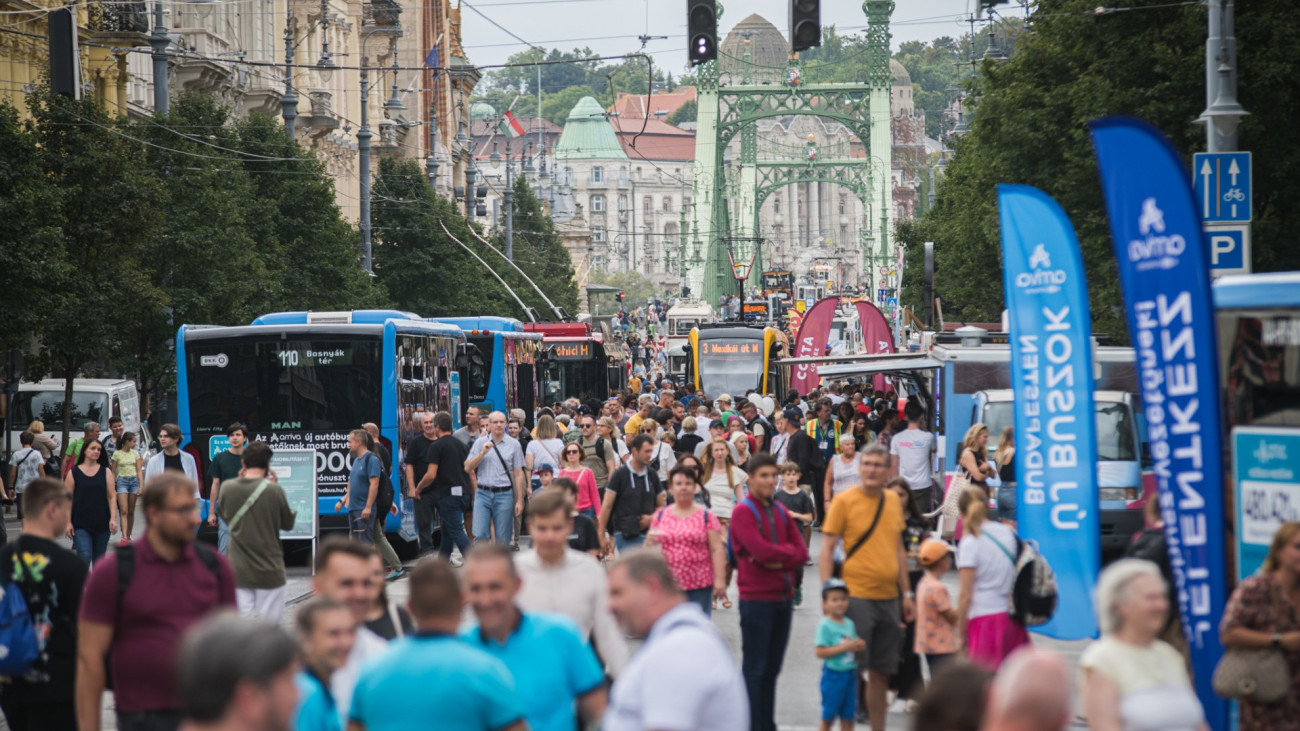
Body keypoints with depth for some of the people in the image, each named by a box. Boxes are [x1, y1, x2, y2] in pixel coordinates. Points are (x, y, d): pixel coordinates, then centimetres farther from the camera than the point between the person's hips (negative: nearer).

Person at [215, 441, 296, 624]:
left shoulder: (227, 487, -5)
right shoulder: (274, 490, -12)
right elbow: (288, 524, 2)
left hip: (238, 569, 2)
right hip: (269, 570, -2)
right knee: (270, 623, 7)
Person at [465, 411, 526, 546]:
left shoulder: (514, 444, 3)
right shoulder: (480, 442, 7)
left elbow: (518, 474, 3)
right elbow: (468, 468, 3)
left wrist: (519, 500, -2)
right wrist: (482, 453, -11)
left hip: (504, 495, -1)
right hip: (483, 494, 1)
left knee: (502, 539, 2)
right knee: (480, 535, -8)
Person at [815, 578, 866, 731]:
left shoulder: (849, 624, 10)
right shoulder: (825, 626, -11)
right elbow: (820, 653, -18)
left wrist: (860, 646, -2)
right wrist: (844, 647, -21)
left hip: (850, 674, 6)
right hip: (833, 674, -6)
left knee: (848, 717, 9)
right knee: (828, 717, 0)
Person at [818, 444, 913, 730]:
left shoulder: (893, 500, 10)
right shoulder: (844, 501, -6)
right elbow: (827, 551, -6)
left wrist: (906, 593, 16)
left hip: (888, 598, 5)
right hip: (857, 596, -5)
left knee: (882, 672, 11)